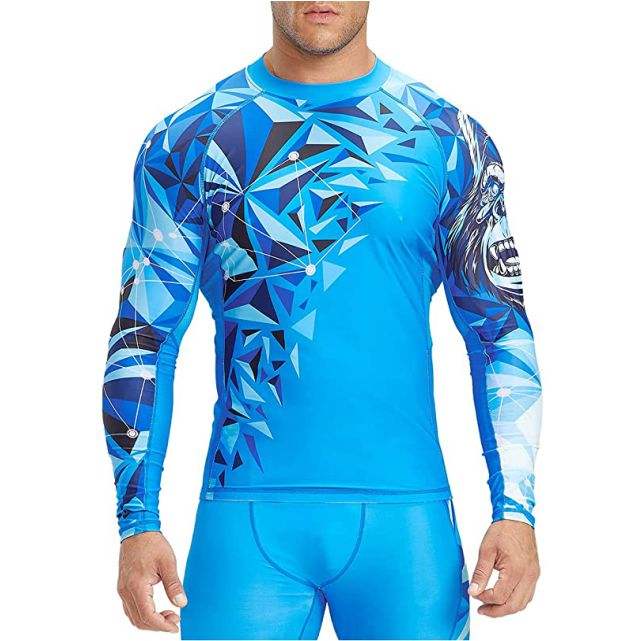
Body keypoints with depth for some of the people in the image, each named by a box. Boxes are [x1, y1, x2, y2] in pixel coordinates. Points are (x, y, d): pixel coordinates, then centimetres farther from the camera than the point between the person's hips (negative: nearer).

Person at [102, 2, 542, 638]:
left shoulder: (447, 139, 5)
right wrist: (136, 521, -1)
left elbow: (502, 332, 7)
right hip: (245, 514, 0)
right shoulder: (188, 140, 4)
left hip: (406, 513, 1)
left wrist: (516, 510, -1)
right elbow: (143, 339, 5)